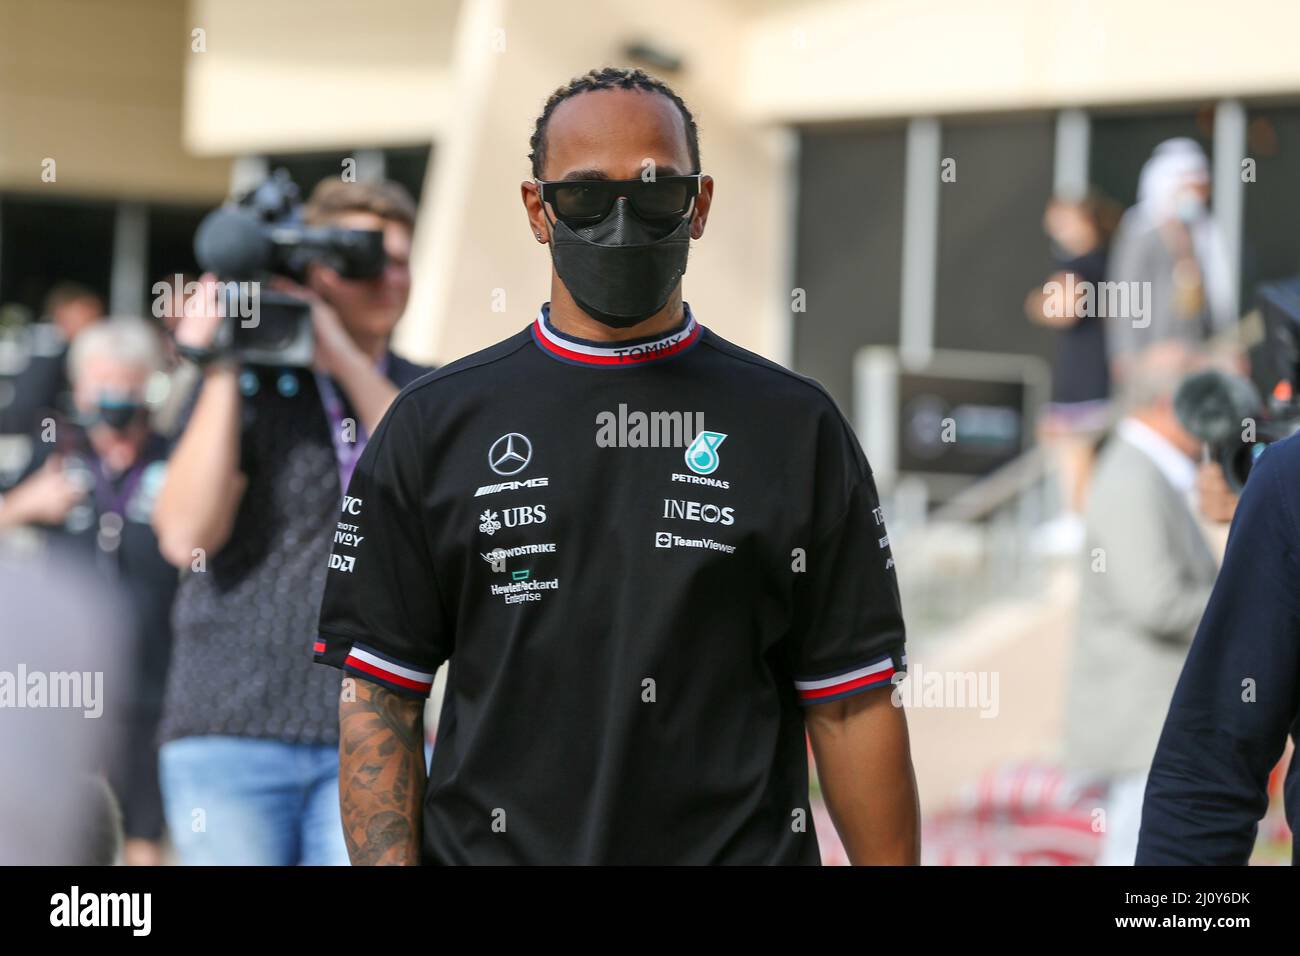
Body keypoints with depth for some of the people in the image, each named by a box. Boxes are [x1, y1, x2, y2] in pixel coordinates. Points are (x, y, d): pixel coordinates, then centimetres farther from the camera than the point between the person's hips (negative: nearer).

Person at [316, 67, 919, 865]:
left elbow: (852, 706, 0)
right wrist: (390, 859, -8)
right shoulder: (435, 426, 4)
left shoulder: (796, 427, 2)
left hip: (745, 845, 0)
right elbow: (378, 696, 2)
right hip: (489, 845, 1)